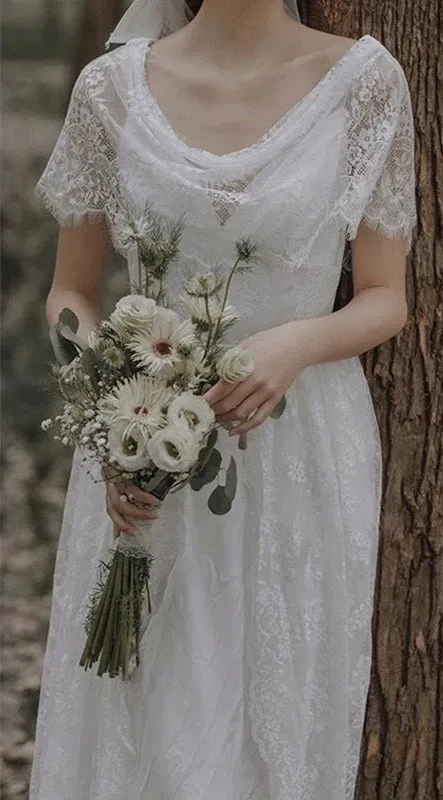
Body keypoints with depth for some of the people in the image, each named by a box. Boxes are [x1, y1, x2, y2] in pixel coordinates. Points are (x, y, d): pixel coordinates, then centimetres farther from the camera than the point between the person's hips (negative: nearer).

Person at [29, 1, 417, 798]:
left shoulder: (364, 81, -5)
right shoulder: (111, 88, -1)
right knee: (131, 731, 7)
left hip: (301, 464, 0)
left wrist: (299, 343, -19)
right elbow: (71, 294, 7)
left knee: (281, 730, 9)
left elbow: (386, 298, 2)